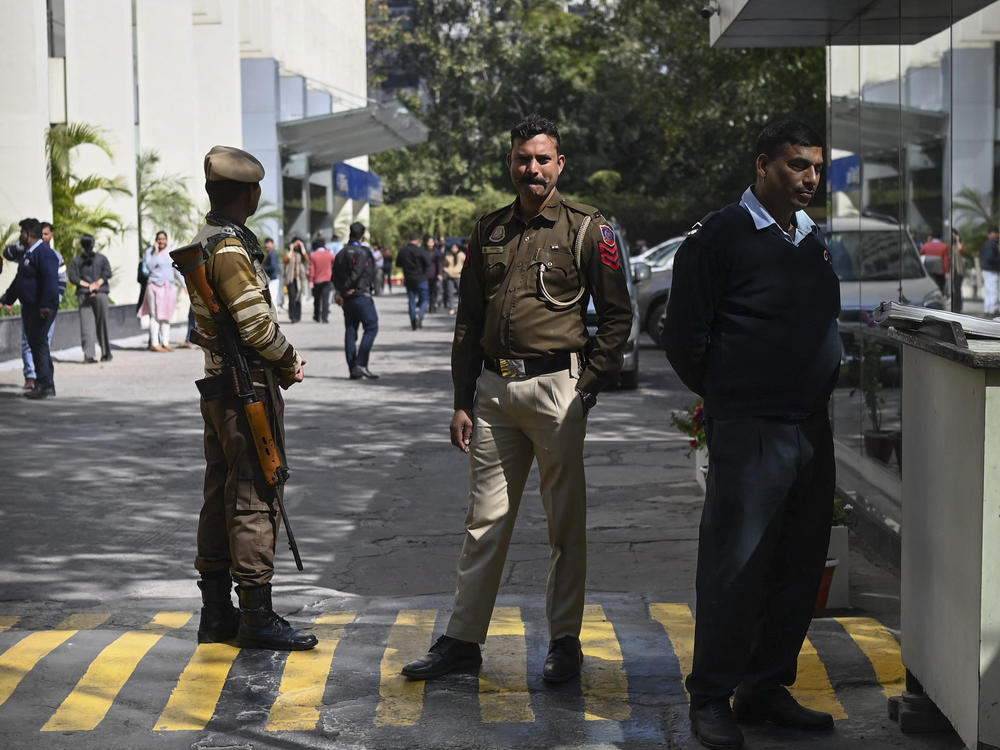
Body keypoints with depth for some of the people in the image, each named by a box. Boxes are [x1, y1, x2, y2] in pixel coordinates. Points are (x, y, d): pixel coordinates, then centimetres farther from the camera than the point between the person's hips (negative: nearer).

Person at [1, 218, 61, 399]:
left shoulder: (44, 253, -15)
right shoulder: (27, 253, 19)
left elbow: (51, 281, -24)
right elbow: (18, 280, 28)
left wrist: (45, 305, -30)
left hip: (41, 309, -10)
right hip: (29, 308, 10)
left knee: (40, 344, -10)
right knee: (35, 344, 12)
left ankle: (45, 386, -8)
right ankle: (43, 385, 17)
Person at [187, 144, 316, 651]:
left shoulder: (203, 243, 15)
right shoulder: (231, 247, -17)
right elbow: (257, 324, -21)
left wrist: (283, 358, 9)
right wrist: (290, 364, -4)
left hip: (217, 382, 10)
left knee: (221, 496, 13)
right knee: (254, 499, -5)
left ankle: (216, 612, 21)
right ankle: (256, 616, -1)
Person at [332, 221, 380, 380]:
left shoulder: (341, 253, 15)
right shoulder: (363, 252, -9)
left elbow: (335, 275, 10)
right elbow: (356, 272, -18)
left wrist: (341, 291, 2)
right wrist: (347, 289, -9)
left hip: (347, 298, 8)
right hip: (361, 295, -7)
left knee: (350, 331, 7)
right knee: (371, 327, -4)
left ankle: (353, 369, 6)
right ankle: (361, 364, -15)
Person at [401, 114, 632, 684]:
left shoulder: (588, 230, 0)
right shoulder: (490, 232, 13)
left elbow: (617, 316, 1)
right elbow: (468, 323, 15)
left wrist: (587, 386, -6)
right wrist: (462, 402, 10)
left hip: (556, 388, -4)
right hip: (493, 390, 4)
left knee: (566, 520, 4)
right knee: (486, 519, 8)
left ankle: (566, 641, 14)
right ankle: (463, 641, 14)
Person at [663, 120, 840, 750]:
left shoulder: (817, 239, 14)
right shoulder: (720, 236, -6)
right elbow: (685, 336, -5)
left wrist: (821, 390, 14)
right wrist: (726, 396, 4)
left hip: (813, 429, 7)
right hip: (749, 431, -7)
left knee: (800, 568, 10)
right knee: (735, 568, -4)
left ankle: (767, 691, 23)